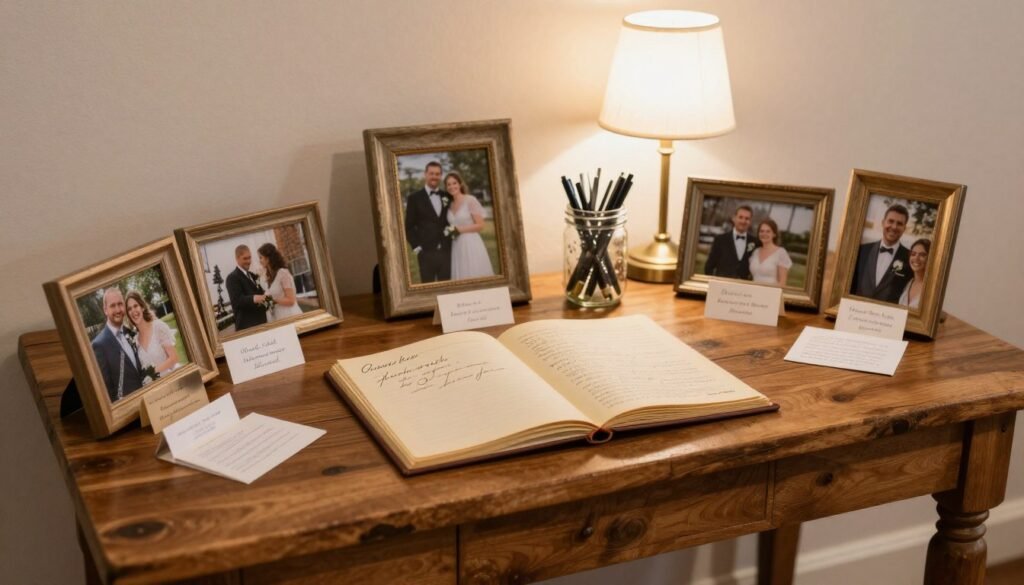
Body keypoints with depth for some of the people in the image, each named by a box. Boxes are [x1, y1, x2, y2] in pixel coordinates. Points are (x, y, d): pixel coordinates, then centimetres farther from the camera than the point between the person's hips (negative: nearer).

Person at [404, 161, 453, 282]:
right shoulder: (415, 198, 2)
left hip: (447, 252, 3)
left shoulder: (447, 197, 13)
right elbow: (409, 227, 1)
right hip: (426, 253, -3)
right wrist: (416, 247, -6)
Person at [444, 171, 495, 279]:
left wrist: (459, 230, -13)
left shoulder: (470, 200, -5)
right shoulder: (449, 205, 12)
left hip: (471, 245, -5)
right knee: (461, 278, 3)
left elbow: (480, 225, -9)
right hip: (456, 248, 5)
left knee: (475, 276, -5)